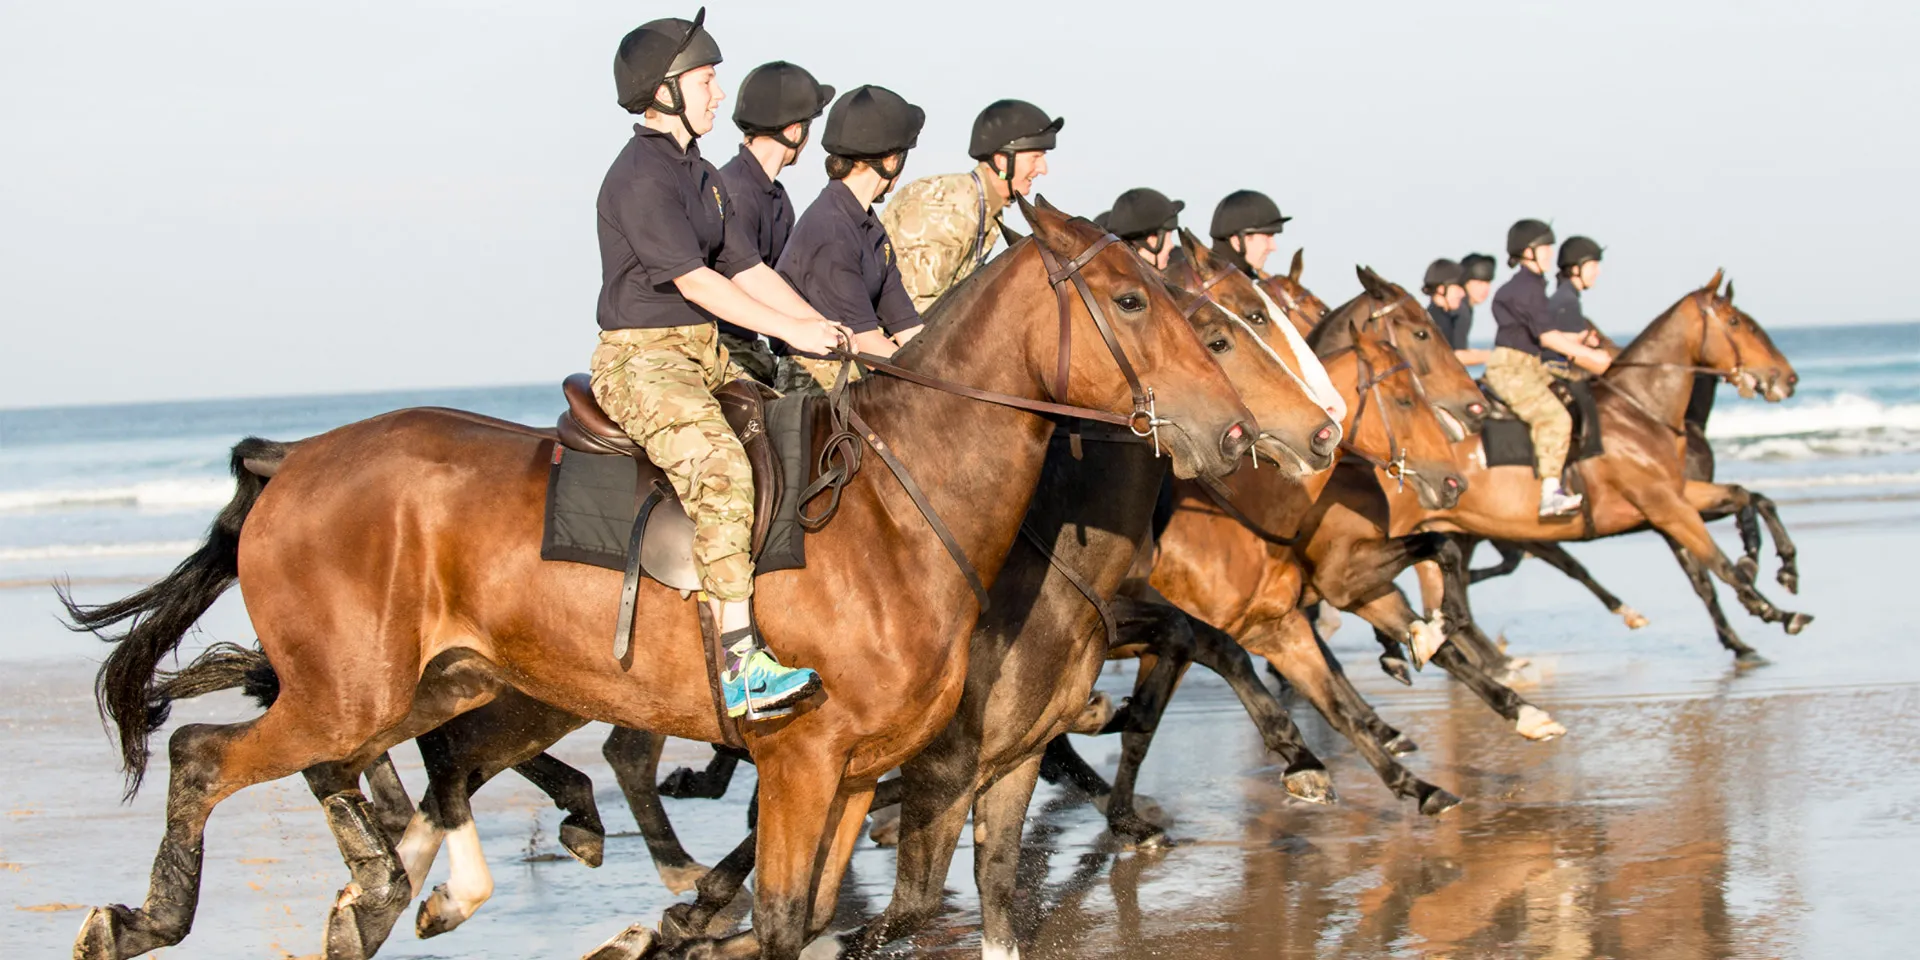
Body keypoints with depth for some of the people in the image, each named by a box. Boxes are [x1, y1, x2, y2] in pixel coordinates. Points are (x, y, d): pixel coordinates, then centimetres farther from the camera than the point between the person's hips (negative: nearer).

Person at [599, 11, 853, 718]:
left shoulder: (702, 177, 18)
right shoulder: (641, 176, -12)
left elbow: (748, 270, 16)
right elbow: (695, 280, -19)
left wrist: (827, 330, 4)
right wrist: (790, 330, -19)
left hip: (708, 358, 10)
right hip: (642, 359, -10)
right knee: (721, 469, -31)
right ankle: (741, 660, -37)